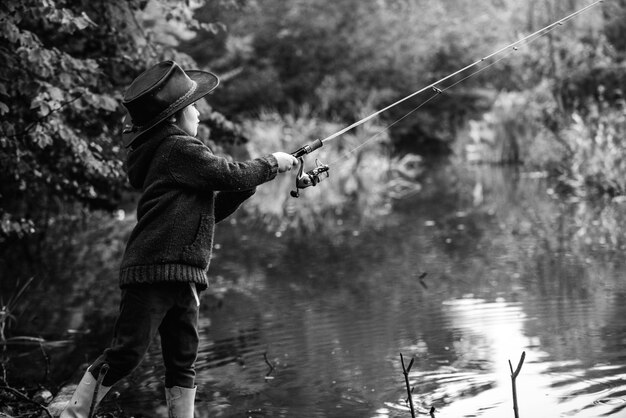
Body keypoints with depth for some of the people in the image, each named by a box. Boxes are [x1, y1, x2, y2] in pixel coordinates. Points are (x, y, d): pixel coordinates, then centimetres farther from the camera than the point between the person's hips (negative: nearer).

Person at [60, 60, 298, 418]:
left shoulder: (167, 152, 22)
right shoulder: (181, 149, -7)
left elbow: (211, 210, 23)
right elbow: (232, 176, -11)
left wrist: (256, 175, 14)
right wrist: (272, 164, 6)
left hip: (181, 278, 10)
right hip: (156, 270, -10)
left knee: (183, 361, 8)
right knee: (127, 353, -9)